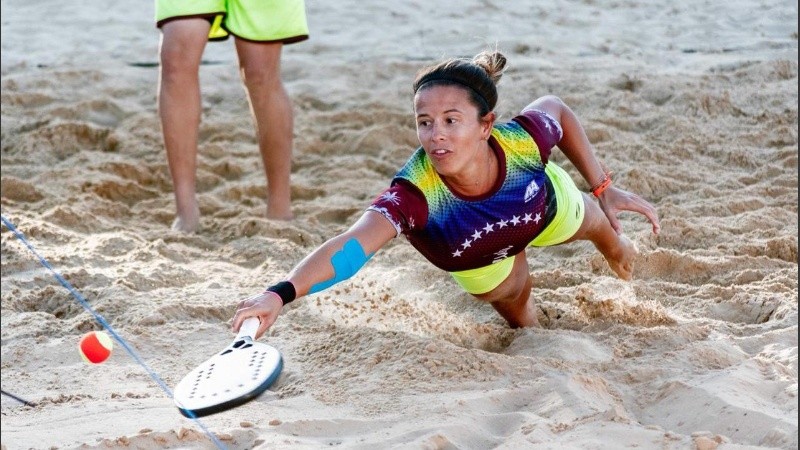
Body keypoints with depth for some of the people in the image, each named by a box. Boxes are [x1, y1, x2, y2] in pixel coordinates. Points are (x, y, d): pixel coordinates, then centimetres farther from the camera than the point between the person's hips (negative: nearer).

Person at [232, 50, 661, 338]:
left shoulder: (523, 140, -45)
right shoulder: (416, 192, -51)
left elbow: (555, 108, -19)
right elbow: (351, 245, -68)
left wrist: (602, 188, -13)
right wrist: (280, 293, -86)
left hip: (546, 208, 2)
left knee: (595, 226, 36)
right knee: (515, 307, 26)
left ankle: (615, 246, 75)